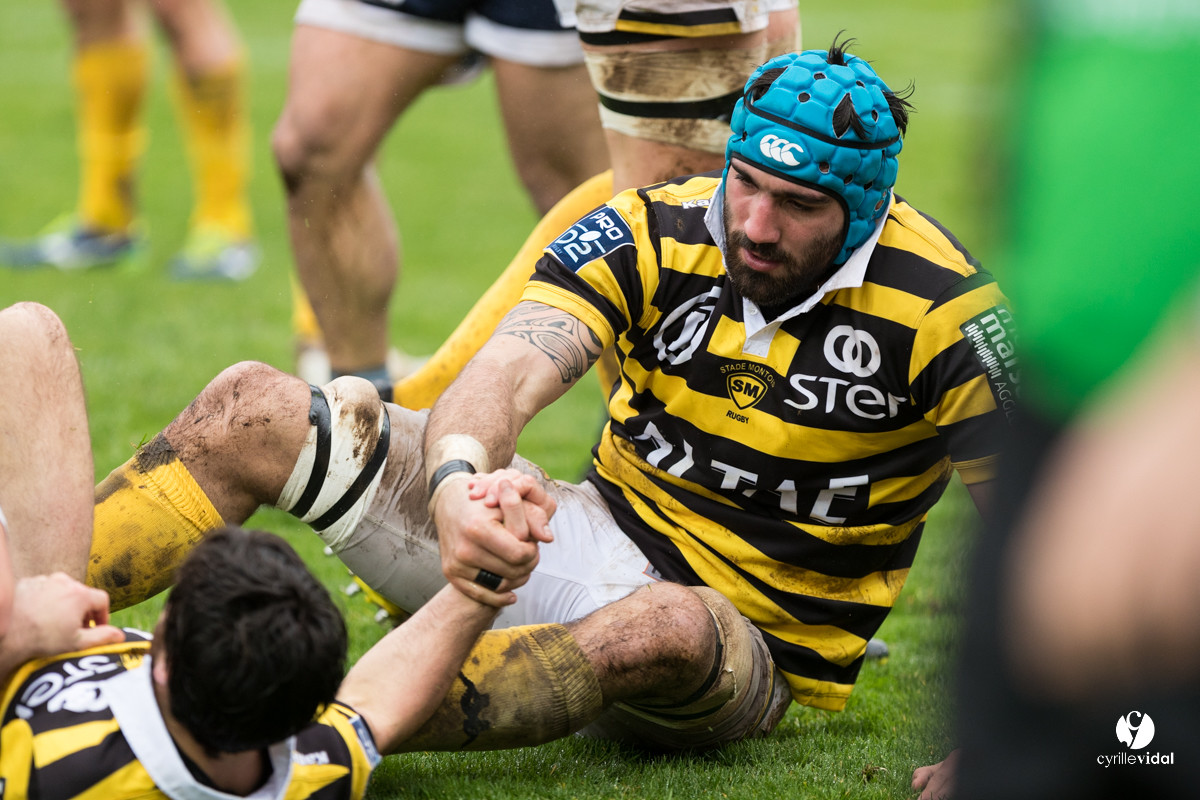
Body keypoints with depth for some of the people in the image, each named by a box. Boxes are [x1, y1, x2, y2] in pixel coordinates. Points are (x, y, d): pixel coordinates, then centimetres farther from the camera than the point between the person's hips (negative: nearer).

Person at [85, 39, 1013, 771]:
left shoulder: (940, 309, -15)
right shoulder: (653, 234, -8)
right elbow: (510, 369, -22)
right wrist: (455, 485, -46)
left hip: (751, 644, -4)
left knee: (659, 630, -45)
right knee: (252, 409, -10)